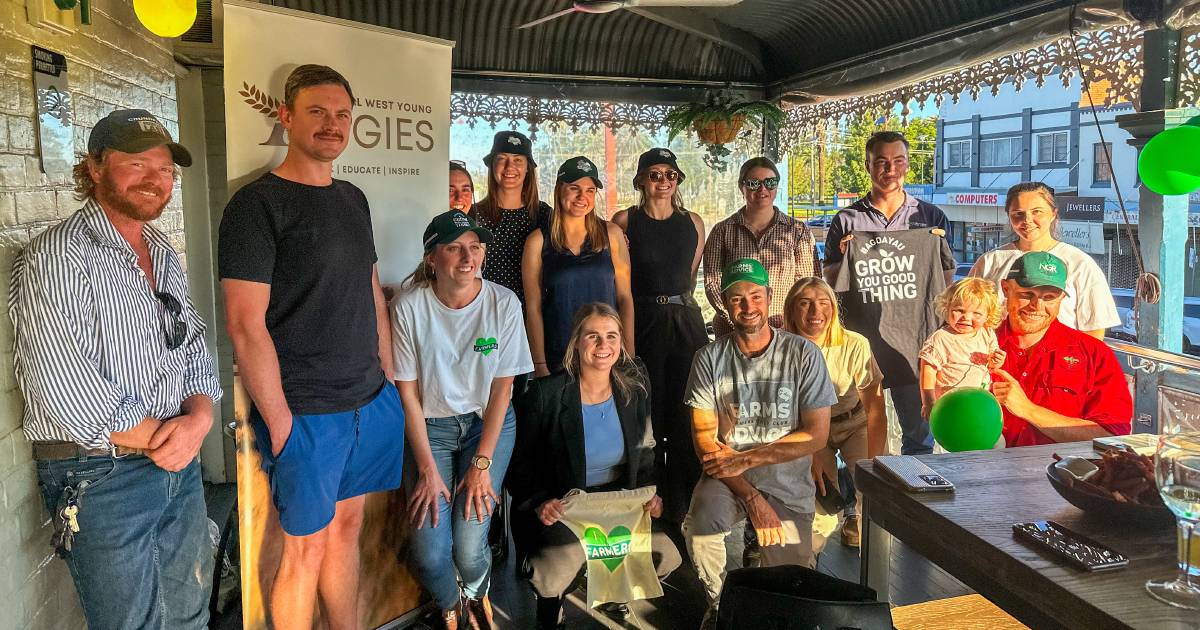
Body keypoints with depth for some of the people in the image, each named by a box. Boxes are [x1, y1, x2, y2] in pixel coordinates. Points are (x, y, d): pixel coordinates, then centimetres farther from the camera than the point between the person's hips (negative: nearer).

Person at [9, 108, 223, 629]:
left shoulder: (163, 252, 10)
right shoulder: (56, 257, -15)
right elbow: (64, 390, -22)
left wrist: (199, 415, -7)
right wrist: (157, 438, -12)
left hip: (180, 466, 7)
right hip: (99, 479, -7)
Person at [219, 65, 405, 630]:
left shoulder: (353, 199, 11)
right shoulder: (257, 204, -11)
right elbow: (245, 325, -15)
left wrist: (389, 378, 13)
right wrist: (280, 424, -15)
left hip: (371, 402, 6)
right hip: (305, 412, -6)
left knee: (347, 524, 18)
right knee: (306, 547, 6)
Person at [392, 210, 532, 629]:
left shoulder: (504, 303, -12)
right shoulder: (409, 307, -14)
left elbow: (502, 387, -7)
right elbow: (408, 392, -9)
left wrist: (482, 464, -11)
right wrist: (427, 469, -12)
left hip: (488, 422, 0)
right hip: (430, 425, 0)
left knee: (469, 545, -13)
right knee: (430, 551, -12)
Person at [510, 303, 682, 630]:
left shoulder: (634, 391, -1)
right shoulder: (546, 393, -13)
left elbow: (644, 453, 10)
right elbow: (523, 460, -6)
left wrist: (651, 493, -8)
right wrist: (540, 501, -22)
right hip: (561, 505, -4)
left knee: (667, 557, -11)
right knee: (556, 575, -28)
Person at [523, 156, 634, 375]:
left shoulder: (611, 234, 4)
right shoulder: (538, 241, -1)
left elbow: (625, 297, 4)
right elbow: (533, 308, -1)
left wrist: (629, 356, -3)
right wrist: (540, 366, -4)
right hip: (558, 356, -1)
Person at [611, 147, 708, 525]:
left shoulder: (693, 222, 10)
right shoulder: (624, 221, 1)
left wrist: (677, 303, 13)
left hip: (685, 321, 3)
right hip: (641, 321, -2)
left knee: (686, 417, 4)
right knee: (647, 415, 2)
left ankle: (685, 508, 17)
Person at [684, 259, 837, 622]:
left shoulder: (803, 354, -3)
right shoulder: (710, 359, -2)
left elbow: (817, 435, -5)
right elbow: (704, 439, -5)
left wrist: (747, 458, -13)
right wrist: (751, 498, -16)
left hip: (788, 484, 1)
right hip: (728, 479, 0)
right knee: (701, 528, -31)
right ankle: (722, 604, 0)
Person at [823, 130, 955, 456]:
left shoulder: (932, 217, 9)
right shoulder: (846, 221, 6)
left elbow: (946, 283, 13)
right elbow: (829, 281, 7)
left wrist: (942, 252, -6)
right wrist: (845, 258, -10)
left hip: (915, 338, 1)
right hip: (860, 339, 0)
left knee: (920, 434, 7)